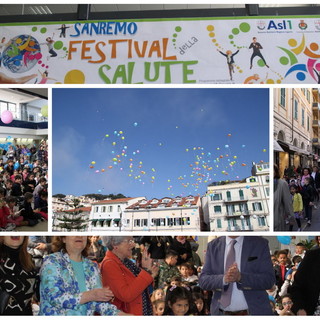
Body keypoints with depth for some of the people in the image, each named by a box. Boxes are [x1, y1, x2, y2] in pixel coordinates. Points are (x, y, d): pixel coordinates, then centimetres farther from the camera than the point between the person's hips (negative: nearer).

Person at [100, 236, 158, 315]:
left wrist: (146, 269, -5)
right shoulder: (109, 264, -18)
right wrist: (146, 273, -22)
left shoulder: (126, 261, 6)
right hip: (126, 313, -8)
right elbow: (126, 295, -26)